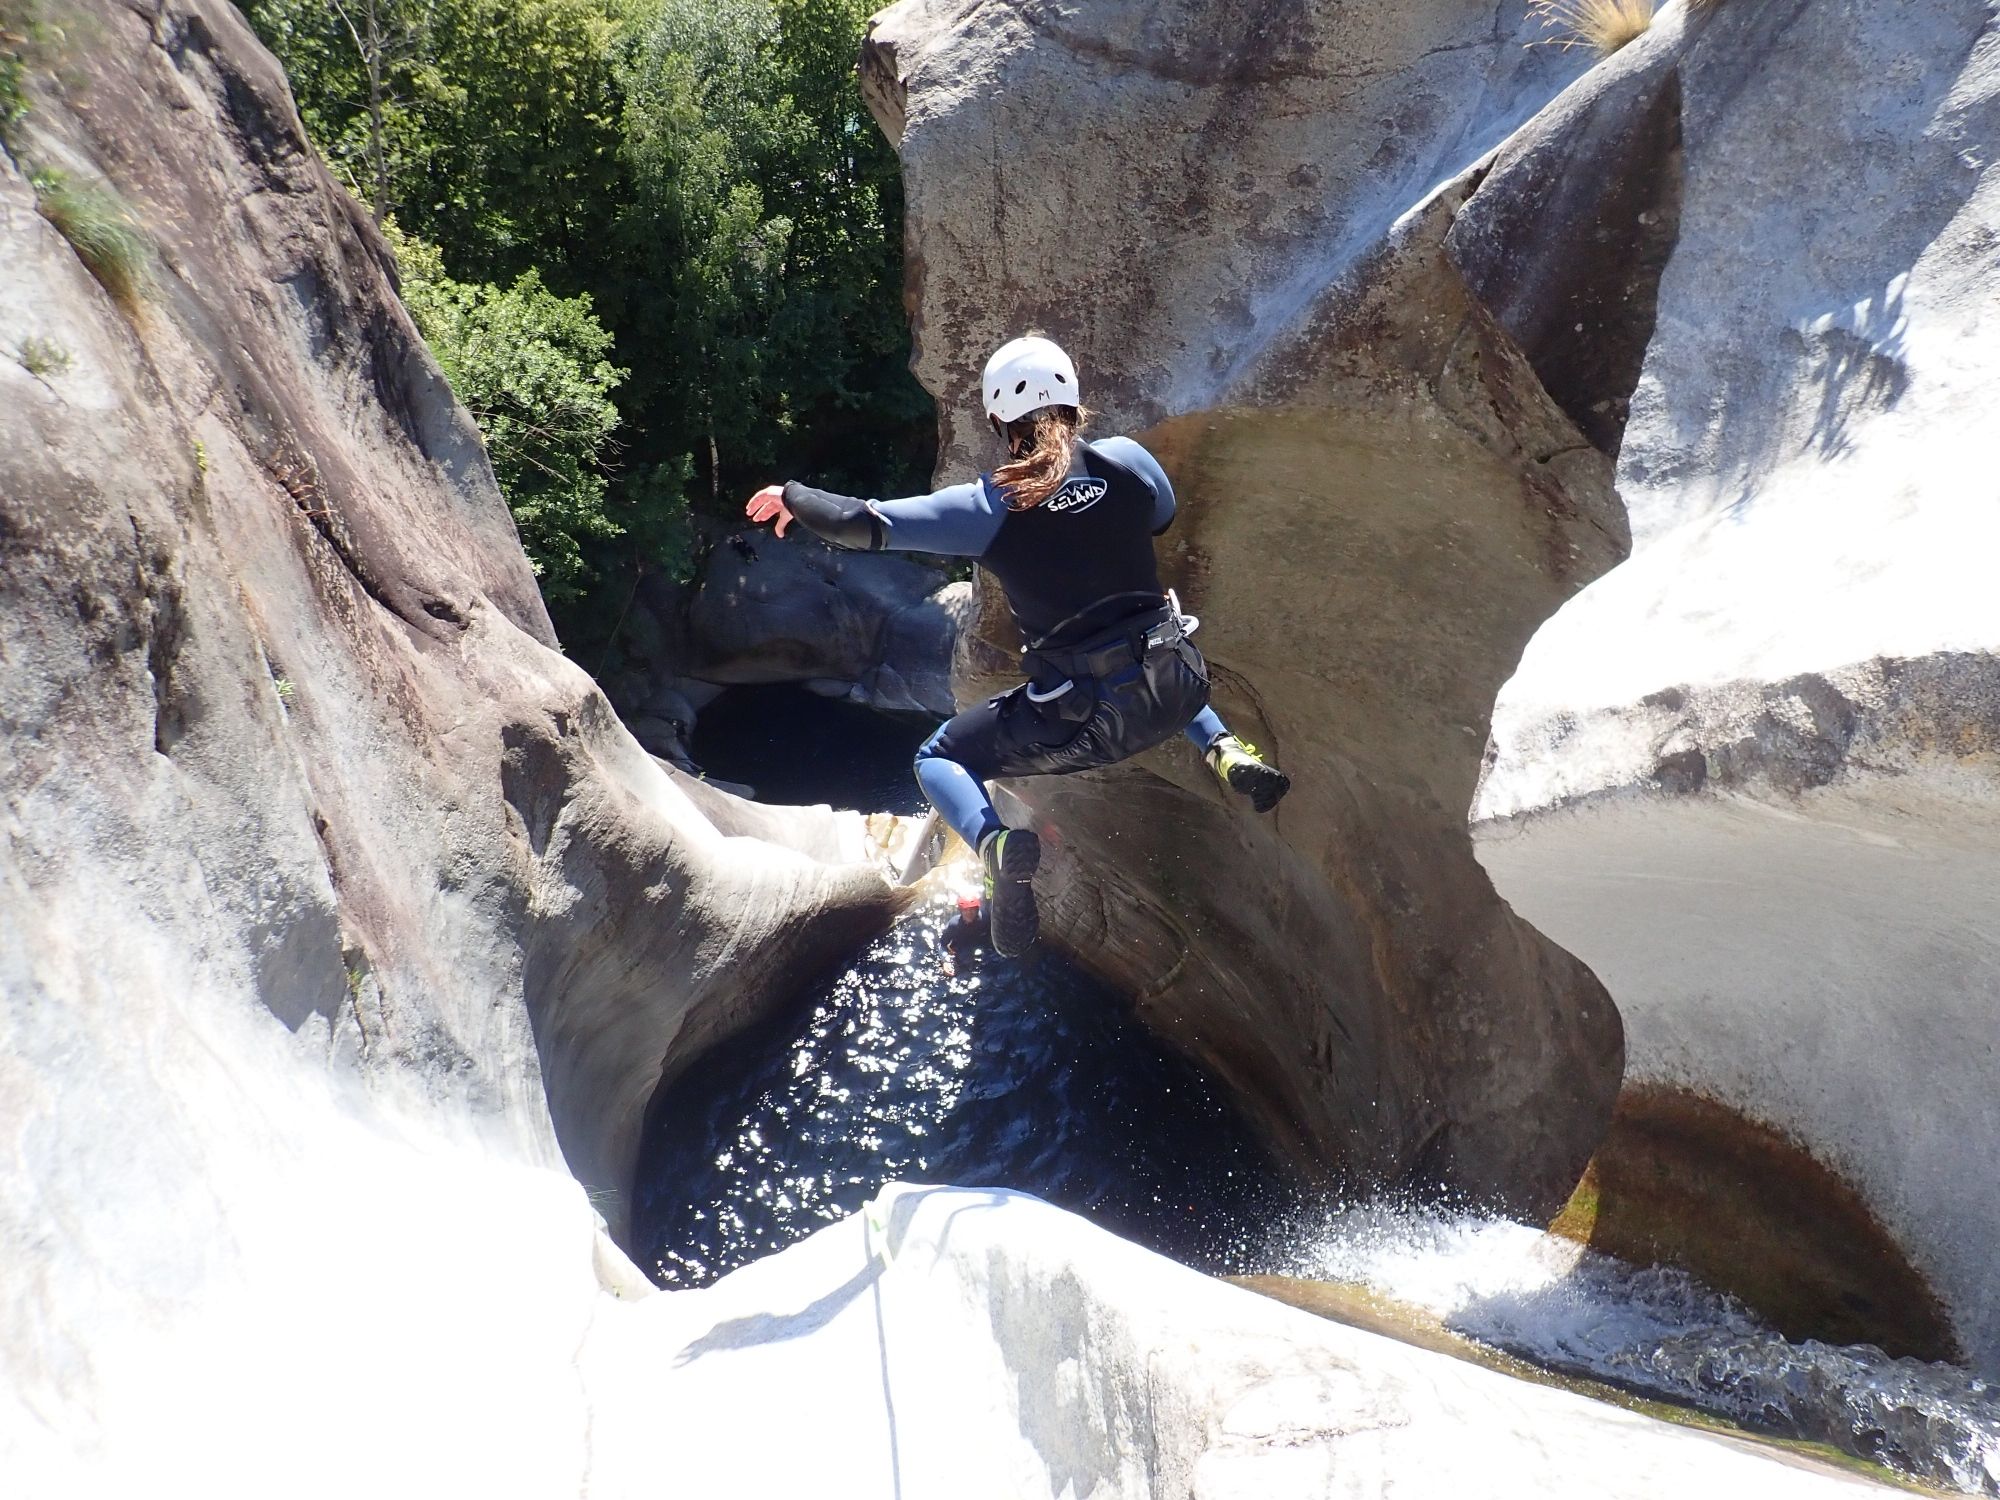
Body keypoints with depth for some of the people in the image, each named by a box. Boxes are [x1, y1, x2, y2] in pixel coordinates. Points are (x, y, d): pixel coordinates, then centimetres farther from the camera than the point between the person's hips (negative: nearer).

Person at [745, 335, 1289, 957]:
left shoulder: (987, 507, -8)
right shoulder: (1126, 460, 0)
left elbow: (860, 525, -6)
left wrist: (791, 495, 12)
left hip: (1085, 720, -4)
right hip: (1177, 686, 4)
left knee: (938, 758, 16)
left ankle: (998, 846, -15)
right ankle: (1226, 751, 16)